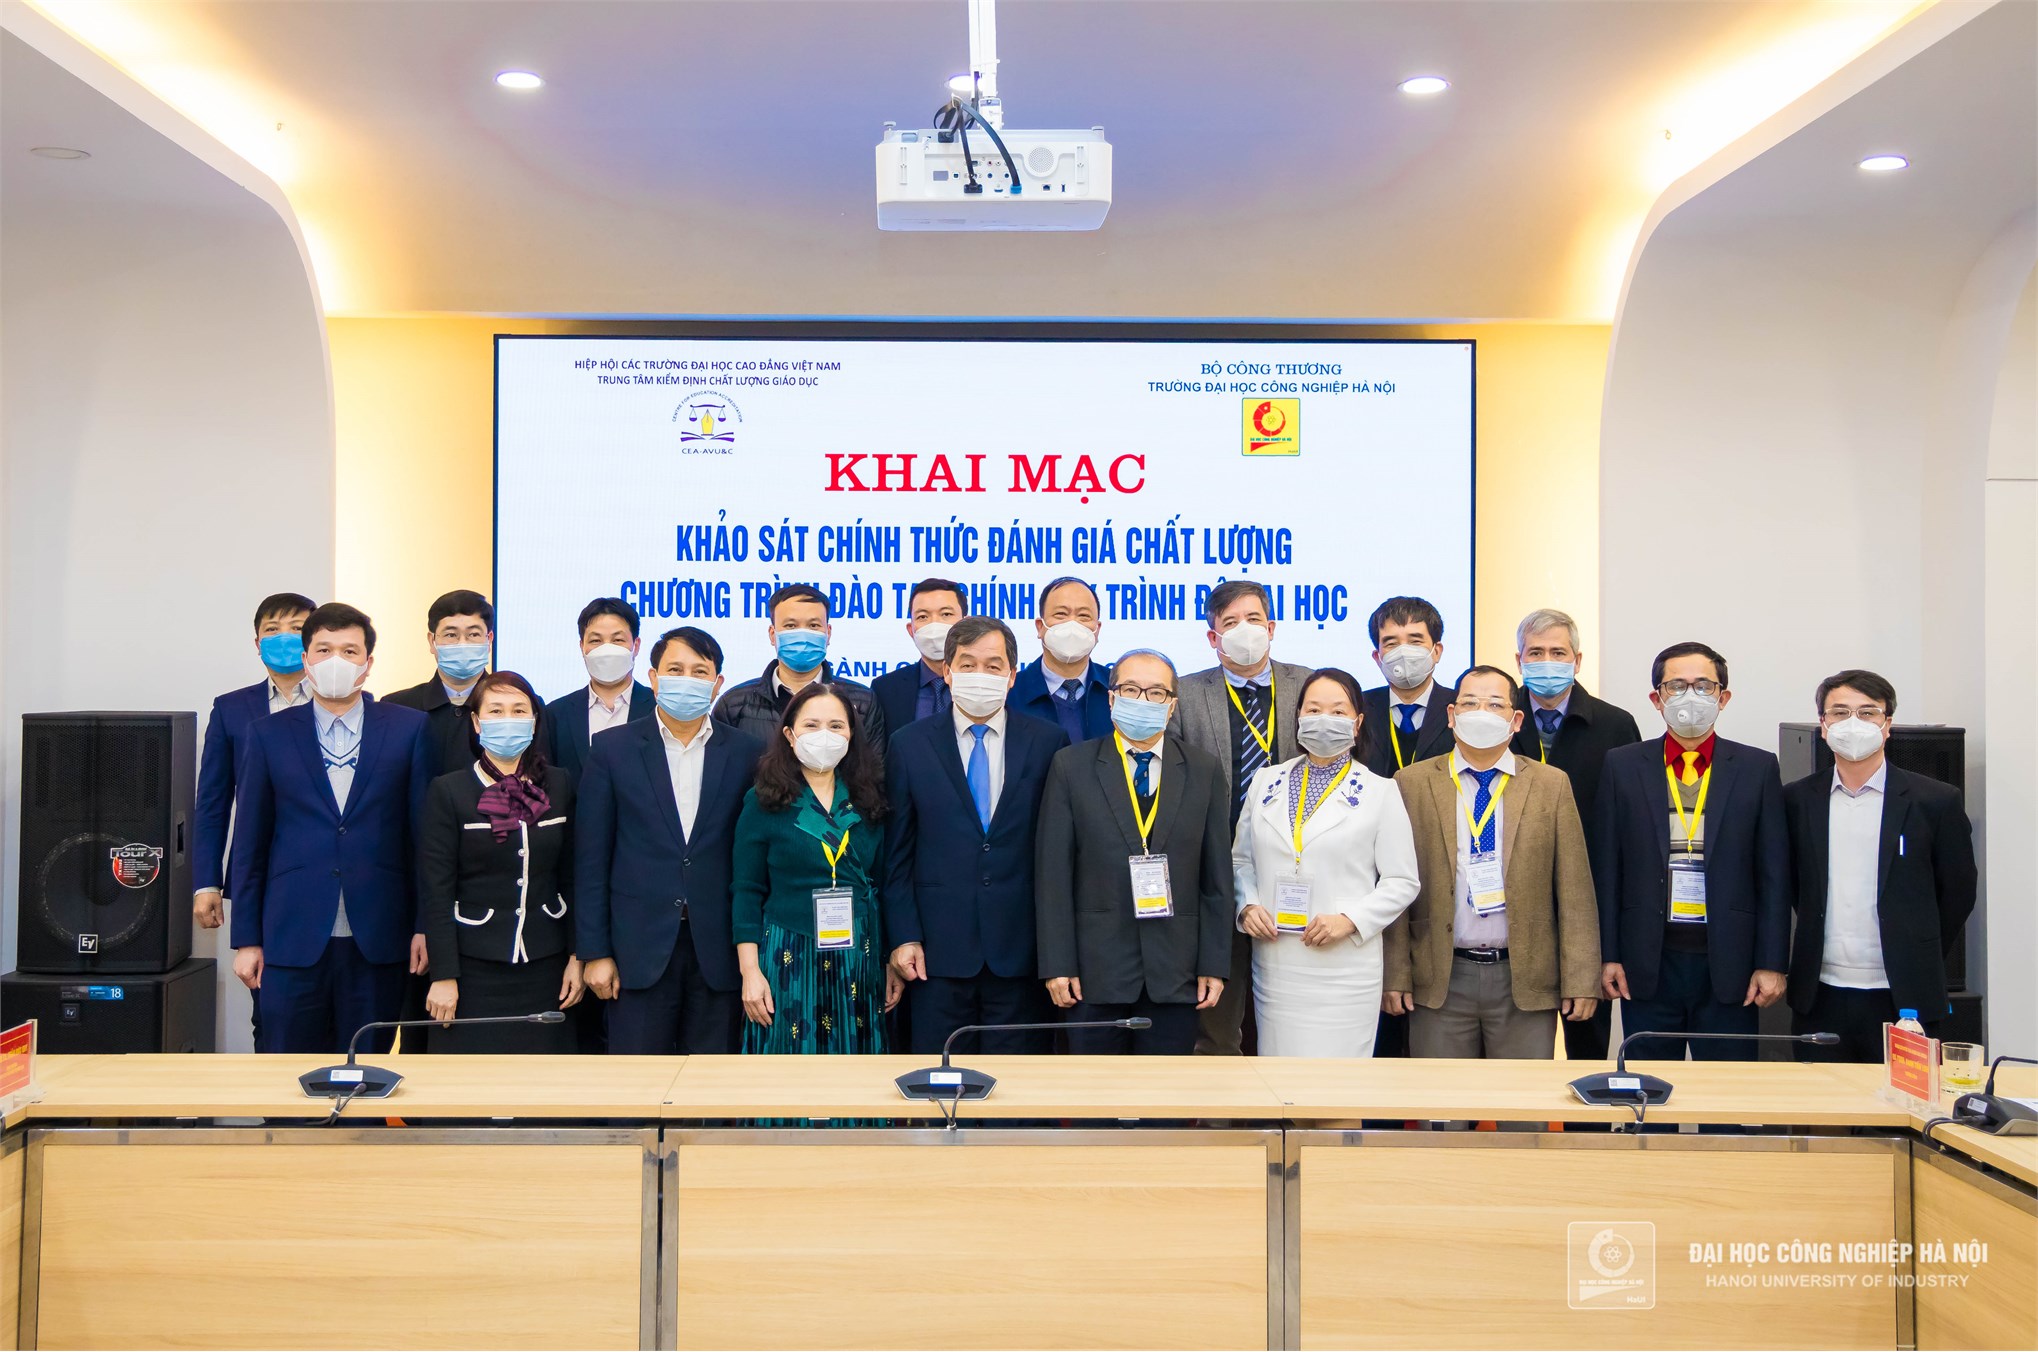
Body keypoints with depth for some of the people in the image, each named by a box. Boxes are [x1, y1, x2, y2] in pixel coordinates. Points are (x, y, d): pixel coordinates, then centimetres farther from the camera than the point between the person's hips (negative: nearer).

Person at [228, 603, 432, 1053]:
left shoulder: (408, 728, 3)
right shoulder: (268, 734, 6)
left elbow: (425, 831, 2)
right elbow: (249, 844, 7)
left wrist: (425, 926, -2)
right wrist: (246, 939, 5)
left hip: (377, 941, 0)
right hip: (292, 939, 1)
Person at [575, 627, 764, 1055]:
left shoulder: (744, 753, 6)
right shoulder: (613, 749, 3)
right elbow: (591, 860, 2)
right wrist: (594, 952, -2)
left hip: (719, 951, 1)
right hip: (640, 950, -1)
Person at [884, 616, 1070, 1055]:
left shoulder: (1048, 743, 3)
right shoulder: (909, 745, 4)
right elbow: (896, 855, 4)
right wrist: (903, 937, -3)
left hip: (1021, 950, 0)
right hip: (938, 949, 0)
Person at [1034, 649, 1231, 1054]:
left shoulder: (1204, 771, 7)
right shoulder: (1071, 767, 2)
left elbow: (1217, 874, 5)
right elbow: (1052, 873, -1)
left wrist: (1215, 964, 1)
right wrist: (1057, 964, -6)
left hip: (1176, 972, 1)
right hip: (1094, 970, -1)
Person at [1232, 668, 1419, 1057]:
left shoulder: (1380, 792, 3)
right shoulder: (1265, 781, 11)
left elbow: (1401, 882, 2)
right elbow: (1241, 860, 17)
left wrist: (1349, 920, -12)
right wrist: (1248, 906, -2)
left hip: (1344, 968, -3)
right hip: (1274, 964, 3)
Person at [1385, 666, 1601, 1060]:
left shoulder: (1551, 785, 5)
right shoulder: (1412, 784, 3)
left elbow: (1575, 890, 2)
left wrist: (1580, 980, -3)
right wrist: (1396, 975, -3)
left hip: (1525, 981, 0)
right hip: (1439, 982, 0)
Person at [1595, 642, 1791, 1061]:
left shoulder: (1757, 768, 5)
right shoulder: (1623, 766, 5)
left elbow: (1774, 875, 3)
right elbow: (1606, 869, 4)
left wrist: (1771, 964, -2)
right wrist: (1607, 956, -1)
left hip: (1728, 966, 0)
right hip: (1647, 966, 0)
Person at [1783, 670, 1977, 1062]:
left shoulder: (1936, 801, -1)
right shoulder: (1797, 799, 5)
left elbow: (1958, 893, 6)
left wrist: (1918, 963, 7)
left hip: (1903, 999, -2)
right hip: (1819, 998, 2)